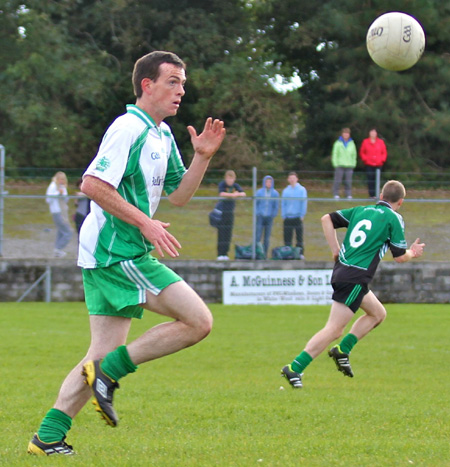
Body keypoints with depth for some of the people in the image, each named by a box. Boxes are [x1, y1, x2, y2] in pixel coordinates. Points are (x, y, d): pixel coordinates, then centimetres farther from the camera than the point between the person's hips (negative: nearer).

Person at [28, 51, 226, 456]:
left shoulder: (162, 134, 19)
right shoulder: (129, 128, -12)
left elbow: (179, 195, 22)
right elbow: (93, 185, -20)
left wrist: (202, 157, 7)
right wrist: (145, 223, -20)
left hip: (109, 254, 10)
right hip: (118, 252, -10)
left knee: (105, 354, 8)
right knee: (198, 321, -11)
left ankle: (48, 436, 6)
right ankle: (110, 372, -8)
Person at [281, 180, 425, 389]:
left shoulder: (361, 210, 15)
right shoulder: (393, 218, -3)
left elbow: (327, 219, 12)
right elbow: (400, 256, -1)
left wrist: (335, 250, 15)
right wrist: (413, 252, 21)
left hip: (341, 270, 8)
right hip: (355, 279, -8)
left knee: (378, 313, 24)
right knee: (333, 330, -9)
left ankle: (342, 350, 15)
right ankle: (294, 368, -15)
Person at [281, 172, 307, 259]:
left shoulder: (302, 190, 3)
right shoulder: (285, 191, 9)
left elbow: (304, 203, 0)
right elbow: (283, 204, 9)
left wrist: (302, 215, -6)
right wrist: (283, 216, -1)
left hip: (298, 217, -2)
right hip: (287, 218, 2)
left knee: (299, 237, -3)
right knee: (287, 237, 2)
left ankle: (300, 253, 0)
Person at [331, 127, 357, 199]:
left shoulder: (352, 143, 11)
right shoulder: (338, 143, 2)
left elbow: (354, 155, 14)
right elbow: (334, 154, 1)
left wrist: (353, 164, 5)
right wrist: (335, 163, -7)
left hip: (349, 166, 2)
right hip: (339, 165, -2)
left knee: (348, 181, 1)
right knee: (337, 180, -5)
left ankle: (348, 194, 6)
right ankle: (336, 194, 1)